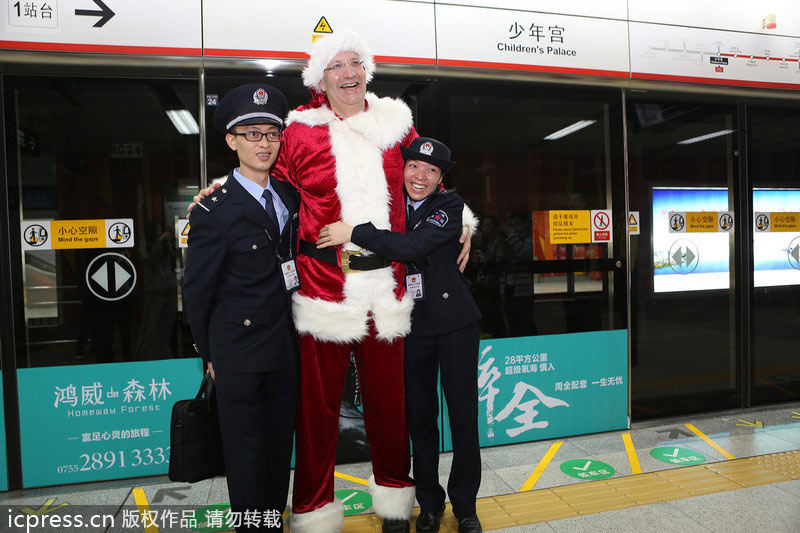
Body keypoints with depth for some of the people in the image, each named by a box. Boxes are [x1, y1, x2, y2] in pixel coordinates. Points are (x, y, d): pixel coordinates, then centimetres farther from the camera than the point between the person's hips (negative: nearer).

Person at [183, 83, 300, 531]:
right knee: (246, 452, 8)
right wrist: (209, 354, 1)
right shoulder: (214, 210, -11)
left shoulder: (289, 196, 6)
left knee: (280, 444, 18)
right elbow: (197, 289, -5)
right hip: (240, 353, -5)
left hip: (286, 347, 6)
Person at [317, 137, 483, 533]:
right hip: (412, 326, 3)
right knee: (419, 418, 10)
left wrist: (352, 233, -21)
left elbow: (412, 246, -21)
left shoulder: (450, 206, -6)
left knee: (463, 416, 5)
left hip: (455, 323, -3)